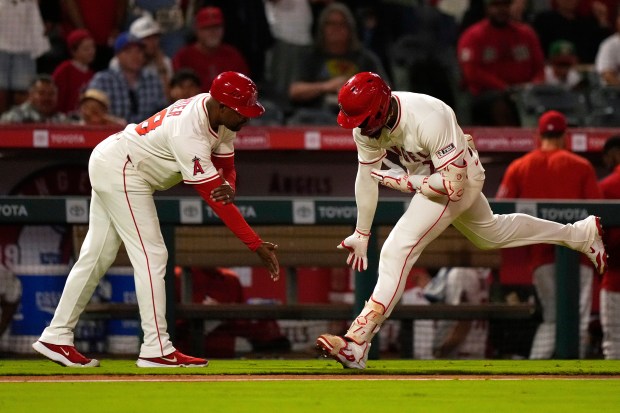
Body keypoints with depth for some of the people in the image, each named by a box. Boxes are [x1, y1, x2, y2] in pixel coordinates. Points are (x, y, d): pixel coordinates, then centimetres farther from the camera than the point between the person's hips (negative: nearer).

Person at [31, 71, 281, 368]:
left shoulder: (221, 117, -4)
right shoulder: (190, 133, -32)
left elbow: (226, 167, 2)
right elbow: (212, 198, -31)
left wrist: (227, 186, -24)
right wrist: (257, 245, -30)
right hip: (122, 172, -10)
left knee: (97, 257, 11)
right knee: (151, 255, -11)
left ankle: (56, 337, 15)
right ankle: (157, 349, -12)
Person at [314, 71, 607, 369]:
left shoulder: (429, 119, -39)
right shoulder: (366, 126, -17)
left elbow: (453, 184, -34)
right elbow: (367, 177, -3)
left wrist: (402, 181, -29)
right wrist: (361, 234, 1)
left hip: (462, 177, -9)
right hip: (424, 176, 9)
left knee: (398, 249, -22)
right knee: (490, 233, 30)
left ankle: (357, 341, -26)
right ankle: (581, 233, 48)